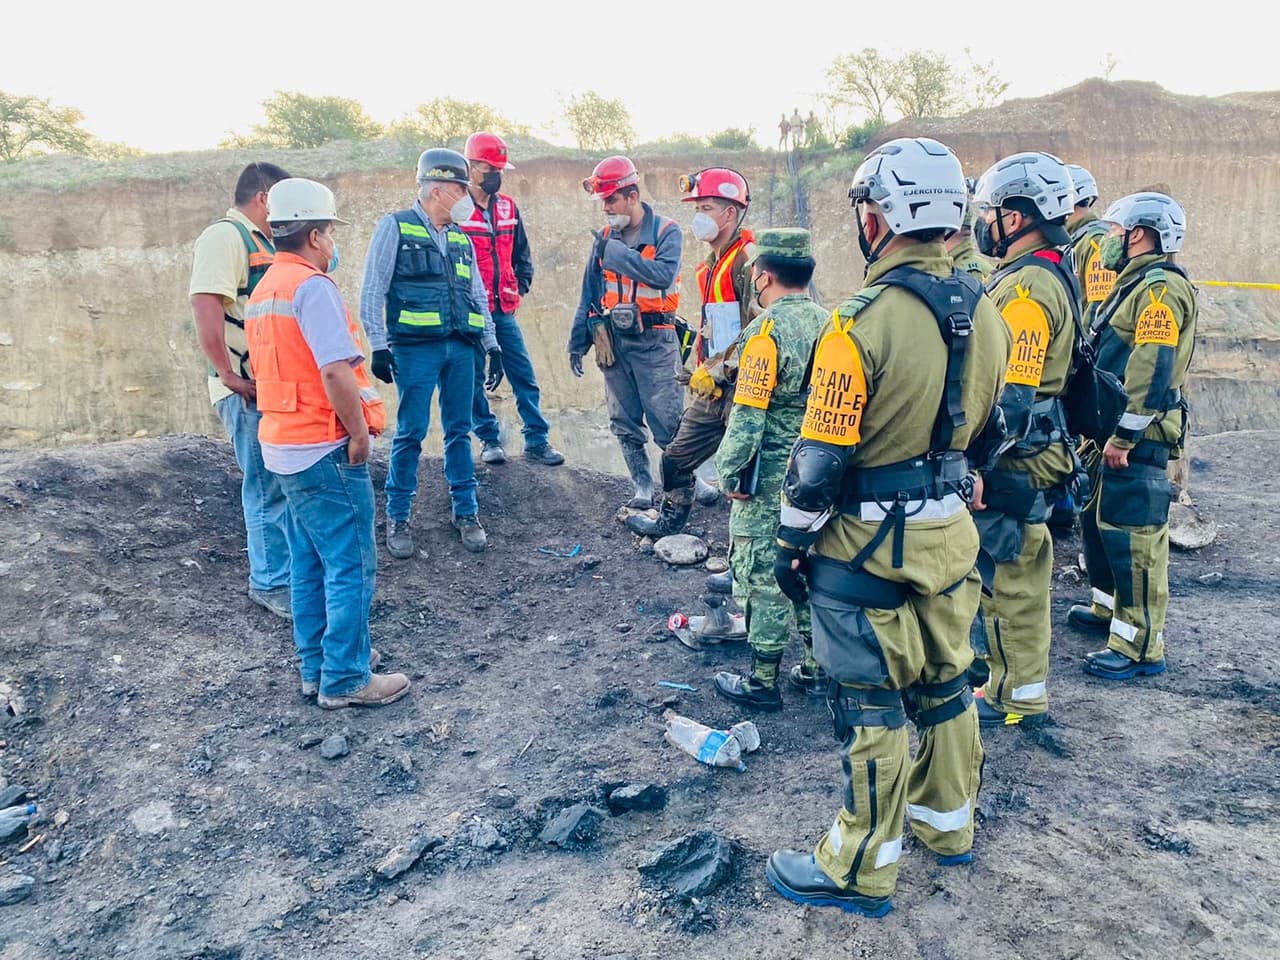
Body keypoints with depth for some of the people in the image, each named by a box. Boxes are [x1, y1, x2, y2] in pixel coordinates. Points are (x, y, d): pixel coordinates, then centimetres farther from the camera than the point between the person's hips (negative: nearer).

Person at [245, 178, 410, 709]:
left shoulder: (264, 289, 15)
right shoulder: (312, 286, -15)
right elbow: (336, 371, -25)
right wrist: (359, 432, -14)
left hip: (284, 443, 10)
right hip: (325, 448, -10)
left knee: (310, 564, 16)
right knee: (351, 565, -1)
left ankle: (316, 666, 26)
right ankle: (346, 679, 6)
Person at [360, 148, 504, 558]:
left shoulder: (461, 238, 17)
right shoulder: (396, 227, 1)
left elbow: (479, 296, 20)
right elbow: (372, 291, -4)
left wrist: (492, 346, 13)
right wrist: (379, 347, -10)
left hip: (461, 349, 5)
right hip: (415, 349, -5)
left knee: (460, 431, 8)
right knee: (411, 432, -4)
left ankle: (466, 513, 18)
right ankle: (397, 519, 9)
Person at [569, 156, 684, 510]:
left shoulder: (666, 232, -6)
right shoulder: (605, 237, 9)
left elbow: (664, 274, -24)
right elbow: (589, 293, 13)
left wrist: (615, 252, -20)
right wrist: (578, 341, 11)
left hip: (653, 342, -5)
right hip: (613, 341, 5)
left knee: (666, 422, -6)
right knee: (624, 424, 9)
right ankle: (643, 490, 21)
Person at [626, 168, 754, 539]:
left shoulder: (748, 258, -13)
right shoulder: (713, 262, 17)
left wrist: (721, 370, -19)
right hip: (713, 384, 10)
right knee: (678, 455, 16)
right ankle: (670, 519, 34)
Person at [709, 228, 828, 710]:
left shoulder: (767, 331, -17)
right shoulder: (829, 323, 5)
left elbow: (748, 415, -21)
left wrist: (728, 471, -10)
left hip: (770, 478, -7)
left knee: (762, 574, 4)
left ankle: (762, 682, 14)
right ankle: (817, 668, 29)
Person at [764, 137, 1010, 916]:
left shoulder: (863, 322, -21)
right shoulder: (984, 313, 2)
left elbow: (822, 461, -19)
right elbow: (988, 434, 12)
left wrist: (792, 546, -7)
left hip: (869, 544, -7)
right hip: (950, 533, 7)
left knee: (870, 705, 5)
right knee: (944, 682, 22)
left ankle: (862, 871, 21)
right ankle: (949, 822, 42)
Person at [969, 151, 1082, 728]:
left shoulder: (1027, 289, -21)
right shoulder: (1047, 273, 12)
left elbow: (1010, 398, -26)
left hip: (1015, 463, -10)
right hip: (1030, 459, 10)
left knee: (1006, 579, 2)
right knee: (1023, 575, 19)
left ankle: (1017, 698, 17)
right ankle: (1021, 680, 34)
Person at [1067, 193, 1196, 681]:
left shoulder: (1161, 287, -15)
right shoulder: (1136, 283, 18)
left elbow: (1152, 369, -23)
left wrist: (1124, 437, -23)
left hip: (1138, 436, -11)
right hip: (1112, 429, 11)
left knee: (1134, 535, -7)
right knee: (1098, 517, 21)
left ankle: (1141, 646, 1)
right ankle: (1110, 608, 37)